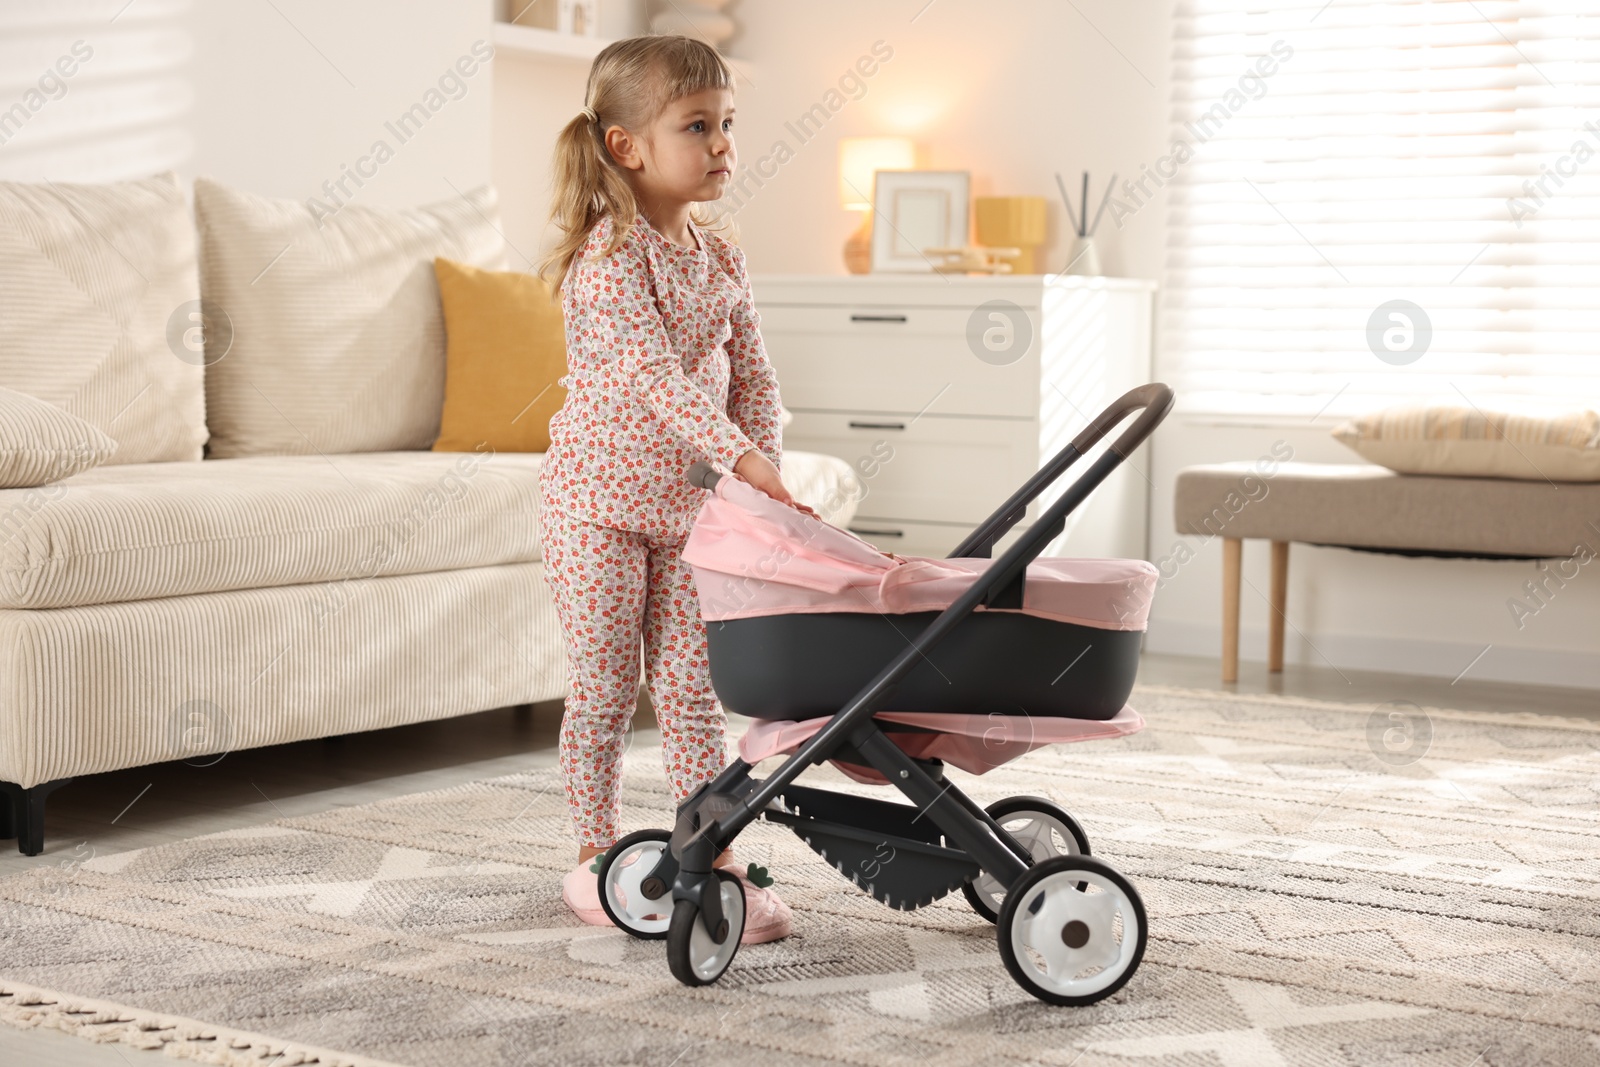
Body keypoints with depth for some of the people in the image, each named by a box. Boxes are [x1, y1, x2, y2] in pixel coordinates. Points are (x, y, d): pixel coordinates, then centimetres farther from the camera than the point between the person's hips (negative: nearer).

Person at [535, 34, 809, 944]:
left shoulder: (722, 262, 6)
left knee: (693, 690, 7)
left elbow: (754, 380, 8)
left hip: (691, 504, 6)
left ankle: (713, 862, 12)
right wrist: (743, 460, -37)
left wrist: (767, 474, -6)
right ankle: (598, 856, 18)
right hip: (600, 500, -6)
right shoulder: (608, 257, -17)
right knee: (605, 689, 4)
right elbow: (655, 378, -28)